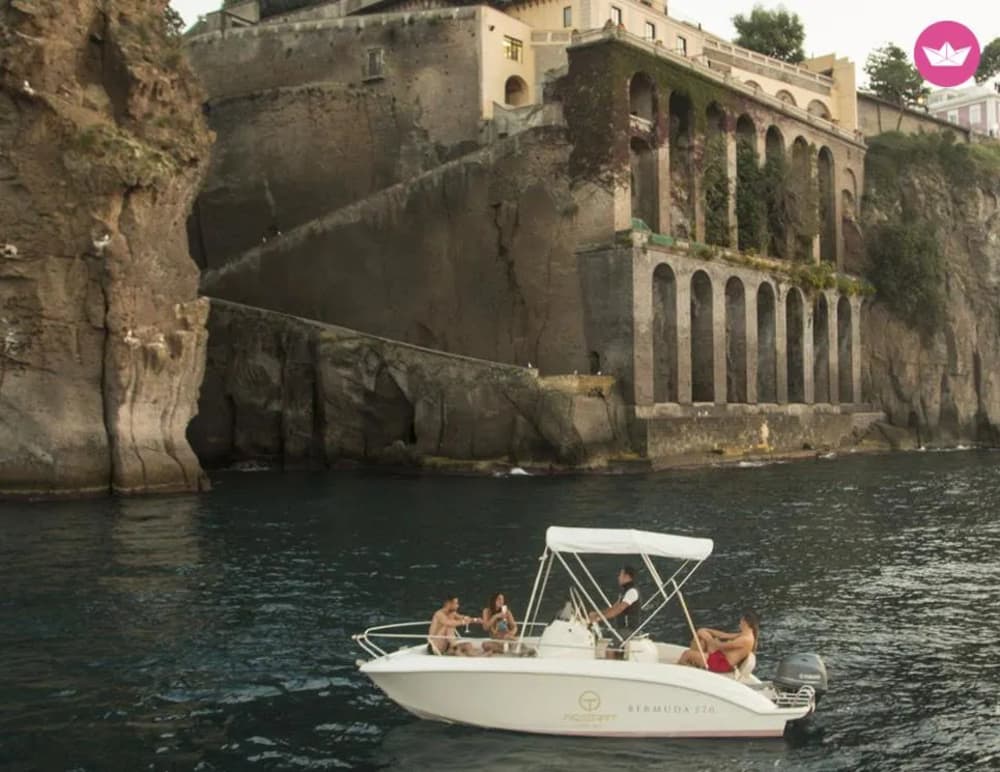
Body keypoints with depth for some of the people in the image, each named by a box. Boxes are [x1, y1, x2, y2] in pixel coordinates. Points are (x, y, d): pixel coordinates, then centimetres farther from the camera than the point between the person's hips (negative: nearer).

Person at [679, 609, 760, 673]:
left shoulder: (746, 639, -26)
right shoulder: (747, 634, 3)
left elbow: (721, 645, -19)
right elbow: (725, 635, 13)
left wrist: (708, 638, -4)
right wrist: (708, 630, 11)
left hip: (723, 664, -10)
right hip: (722, 655, 10)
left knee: (687, 653, -11)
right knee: (701, 632, 8)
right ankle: (693, 660, 14)